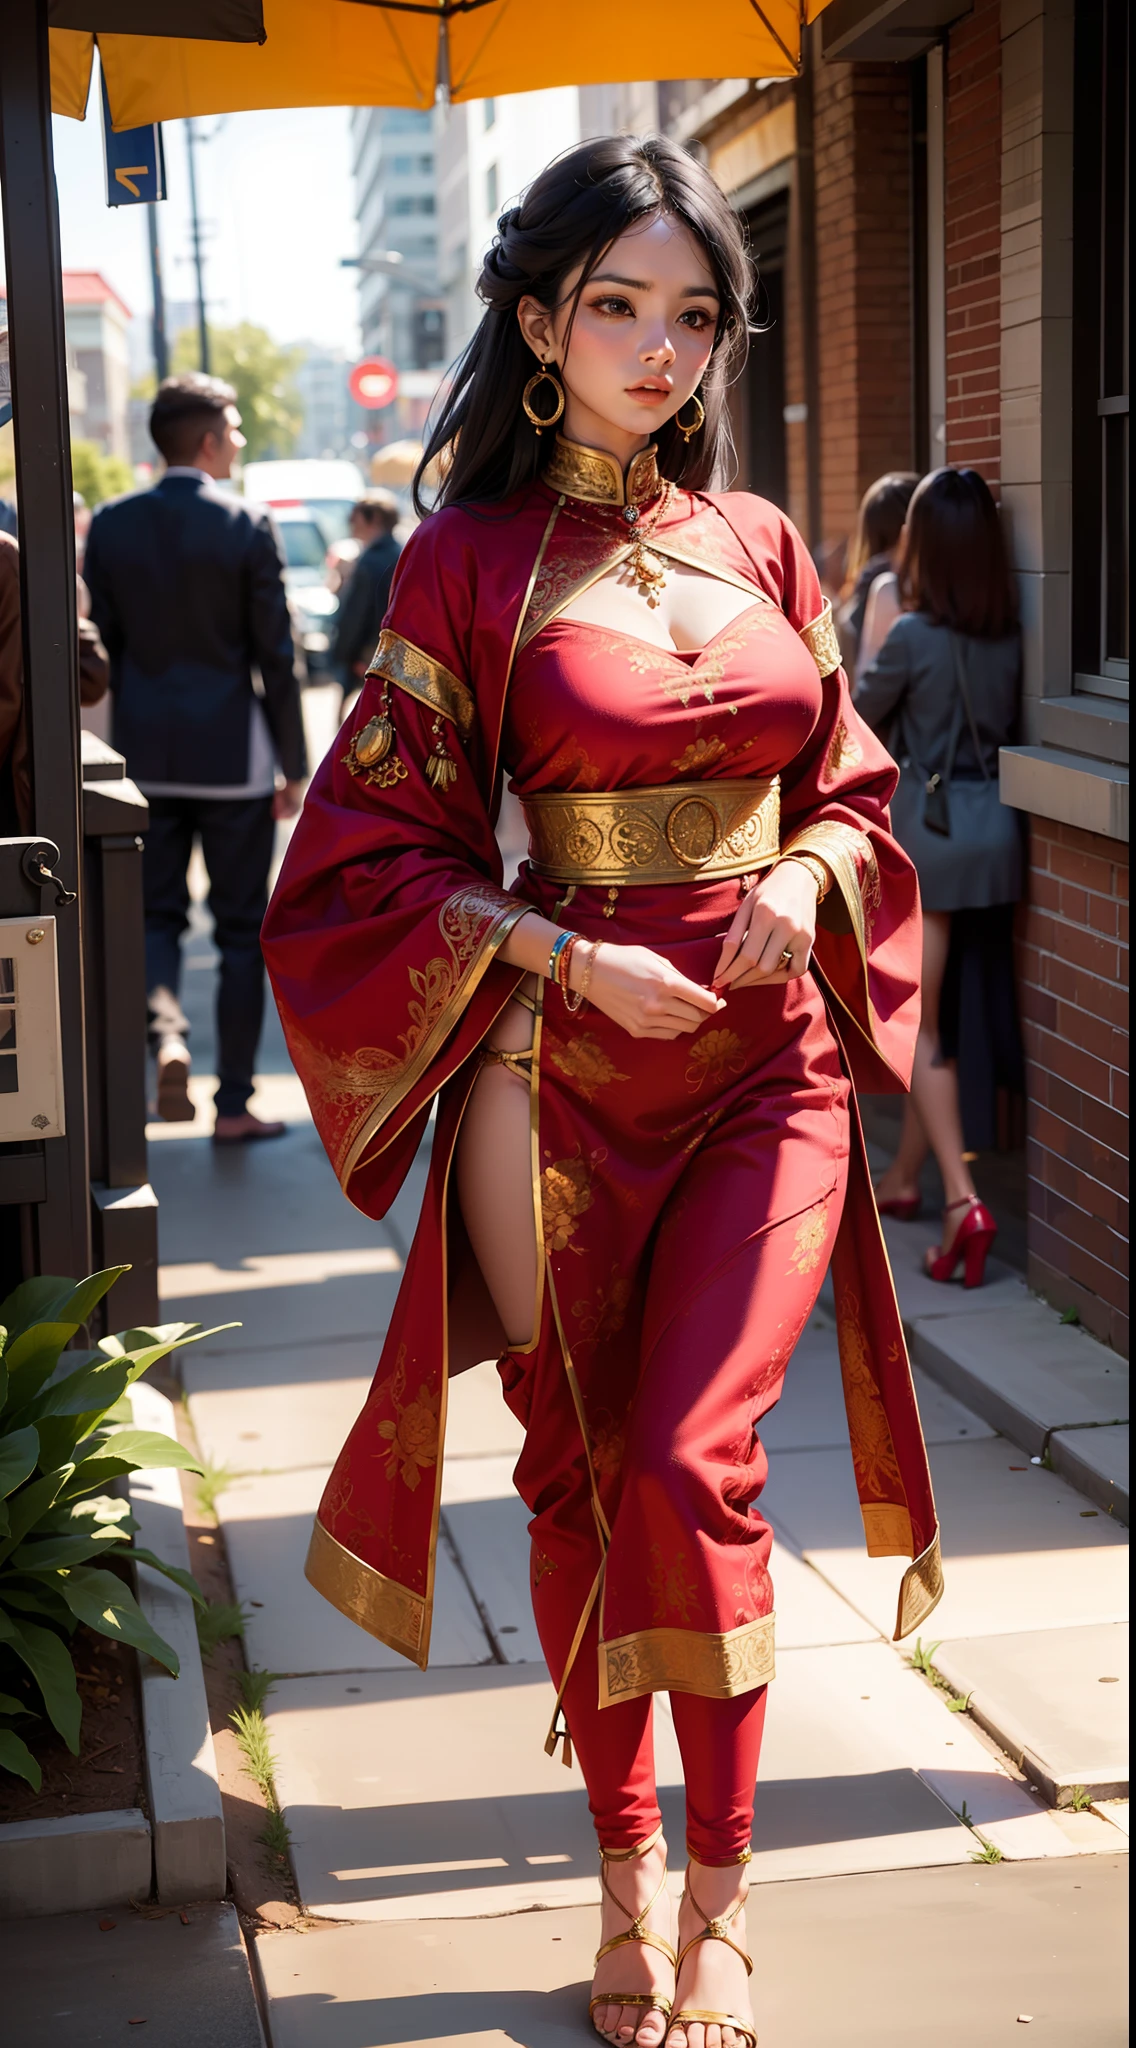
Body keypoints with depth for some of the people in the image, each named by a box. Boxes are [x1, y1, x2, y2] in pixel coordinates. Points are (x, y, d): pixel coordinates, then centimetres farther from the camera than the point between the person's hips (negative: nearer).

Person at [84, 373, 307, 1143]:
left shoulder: (111, 525, 2)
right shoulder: (248, 527, -9)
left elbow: (103, 646, 6)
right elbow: (277, 657, -7)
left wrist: (123, 748, 14)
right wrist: (295, 768, 0)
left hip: (145, 754, 3)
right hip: (231, 756, -3)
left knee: (156, 914, 13)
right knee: (242, 929, 7)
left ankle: (165, 1030, -15)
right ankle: (235, 1103, 10)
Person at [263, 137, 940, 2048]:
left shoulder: (758, 545, 8)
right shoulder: (470, 563, -1)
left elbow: (852, 787, 17)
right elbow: (367, 861, -2)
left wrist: (809, 875, -5)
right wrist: (569, 958, -13)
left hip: (770, 1067, 1)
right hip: (563, 1073, -1)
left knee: (689, 1461, -14)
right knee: (580, 1477, 7)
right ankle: (631, 1873, 24)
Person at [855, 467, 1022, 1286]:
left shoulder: (914, 636, -16)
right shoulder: (1011, 636, -1)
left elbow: (862, 715, -1)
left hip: (928, 826, -5)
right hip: (998, 826, 6)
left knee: (919, 1026, 1)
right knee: (939, 1011, 19)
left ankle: (962, 1200, -13)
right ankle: (905, 1178, 32)